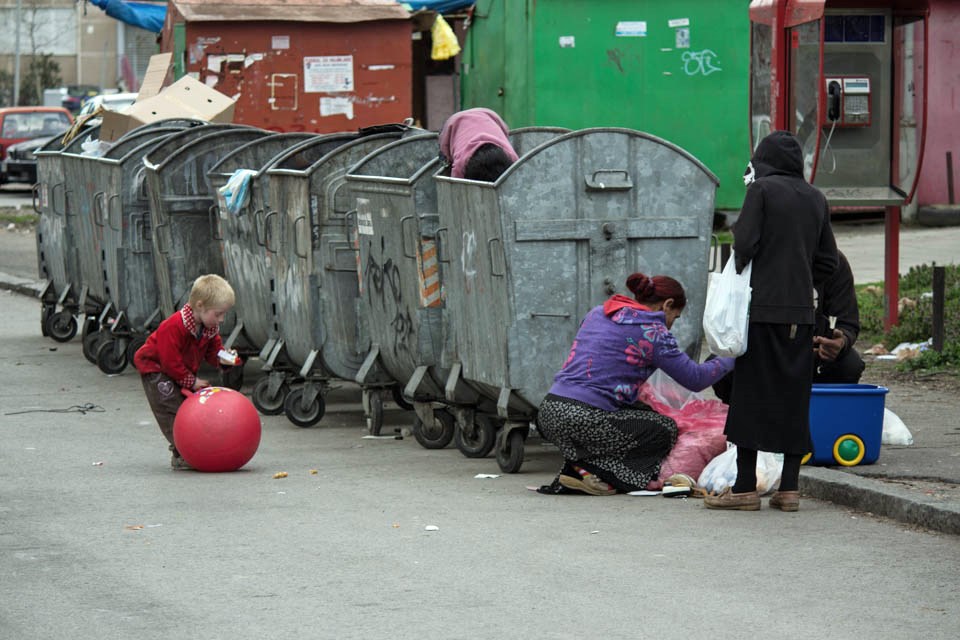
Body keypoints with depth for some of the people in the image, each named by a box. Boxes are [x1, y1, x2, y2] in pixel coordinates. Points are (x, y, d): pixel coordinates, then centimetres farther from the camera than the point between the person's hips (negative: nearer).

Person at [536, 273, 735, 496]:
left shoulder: (597, 313, 20)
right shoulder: (652, 330, -3)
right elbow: (695, 379, 1)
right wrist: (730, 359, 17)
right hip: (583, 419, -8)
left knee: (643, 413, 27)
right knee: (666, 429, 10)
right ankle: (591, 469, -5)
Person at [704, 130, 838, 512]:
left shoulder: (762, 189, -5)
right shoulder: (816, 199, 12)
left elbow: (744, 242, -10)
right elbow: (828, 261, 14)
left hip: (763, 309, -5)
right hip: (801, 311, 5)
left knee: (751, 395, -1)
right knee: (794, 398, 8)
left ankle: (745, 488, -1)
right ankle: (789, 488, 7)